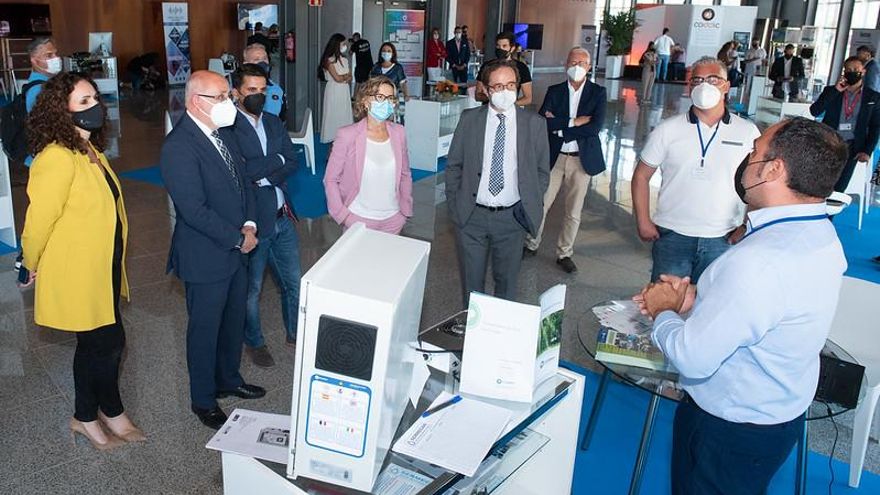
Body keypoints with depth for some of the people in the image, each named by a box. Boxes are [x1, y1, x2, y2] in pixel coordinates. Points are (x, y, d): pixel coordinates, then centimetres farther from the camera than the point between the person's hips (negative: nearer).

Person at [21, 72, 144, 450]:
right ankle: (113, 413, 27)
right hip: (77, 273, -9)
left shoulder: (89, 151, 8)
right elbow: (40, 219, -20)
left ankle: (86, 417, 35)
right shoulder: (57, 158, -23)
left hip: (102, 267, 9)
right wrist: (33, 266, -5)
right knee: (109, 342, 4)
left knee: (93, 345, 19)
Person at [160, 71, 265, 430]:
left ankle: (228, 379, 45)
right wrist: (237, 238, -17)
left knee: (234, 320, 22)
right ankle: (203, 400, 30)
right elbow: (194, 210, -25)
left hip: (235, 249, 8)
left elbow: (242, 180, 10)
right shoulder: (178, 147, -23)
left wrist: (249, 223, -5)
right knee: (205, 329, 10)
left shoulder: (223, 132, 3)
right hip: (205, 257, -8)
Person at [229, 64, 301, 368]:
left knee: (293, 282, 19)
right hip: (252, 222, -6)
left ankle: (295, 332, 40)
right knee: (251, 288, 14)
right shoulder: (228, 128, -16)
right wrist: (276, 160, -17)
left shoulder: (274, 123, 7)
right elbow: (240, 171, -27)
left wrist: (263, 175, -17)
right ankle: (253, 342, 34)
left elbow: (292, 163, -2)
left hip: (282, 217, 6)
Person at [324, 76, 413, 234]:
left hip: (393, 220, 4)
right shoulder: (348, 135, -12)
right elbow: (330, 179, -7)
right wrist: (343, 215, -12)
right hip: (358, 220, -3)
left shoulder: (398, 133, 0)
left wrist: (406, 209, 4)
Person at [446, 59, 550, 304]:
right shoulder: (469, 119, 0)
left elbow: (542, 170, 6)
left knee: (507, 281, 14)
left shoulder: (534, 123, -1)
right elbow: (453, 165, 5)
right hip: (471, 216, 0)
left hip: (512, 217, 0)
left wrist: (530, 206, -2)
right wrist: (454, 205, 1)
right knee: (471, 281, 13)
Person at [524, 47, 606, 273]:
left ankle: (564, 253, 22)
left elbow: (596, 126, -15)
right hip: (554, 157, 1)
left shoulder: (598, 93, -1)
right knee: (541, 204, 7)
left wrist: (560, 126, -14)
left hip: (582, 159, -1)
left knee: (573, 212, 7)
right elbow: (543, 120, -12)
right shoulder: (554, 91, 3)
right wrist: (574, 122, -18)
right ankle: (531, 244, 26)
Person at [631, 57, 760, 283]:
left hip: (721, 240, 1)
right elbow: (641, 175, 5)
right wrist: (643, 222, -2)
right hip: (672, 236, 0)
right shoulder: (667, 129, 0)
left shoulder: (748, 132, 2)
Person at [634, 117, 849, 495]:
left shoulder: (759, 262, -36)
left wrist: (662, 312, -12)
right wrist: (695, 301, -2)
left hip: (732, 432, -8)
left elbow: (692, 358, -29)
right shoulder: (821, 236, -4)